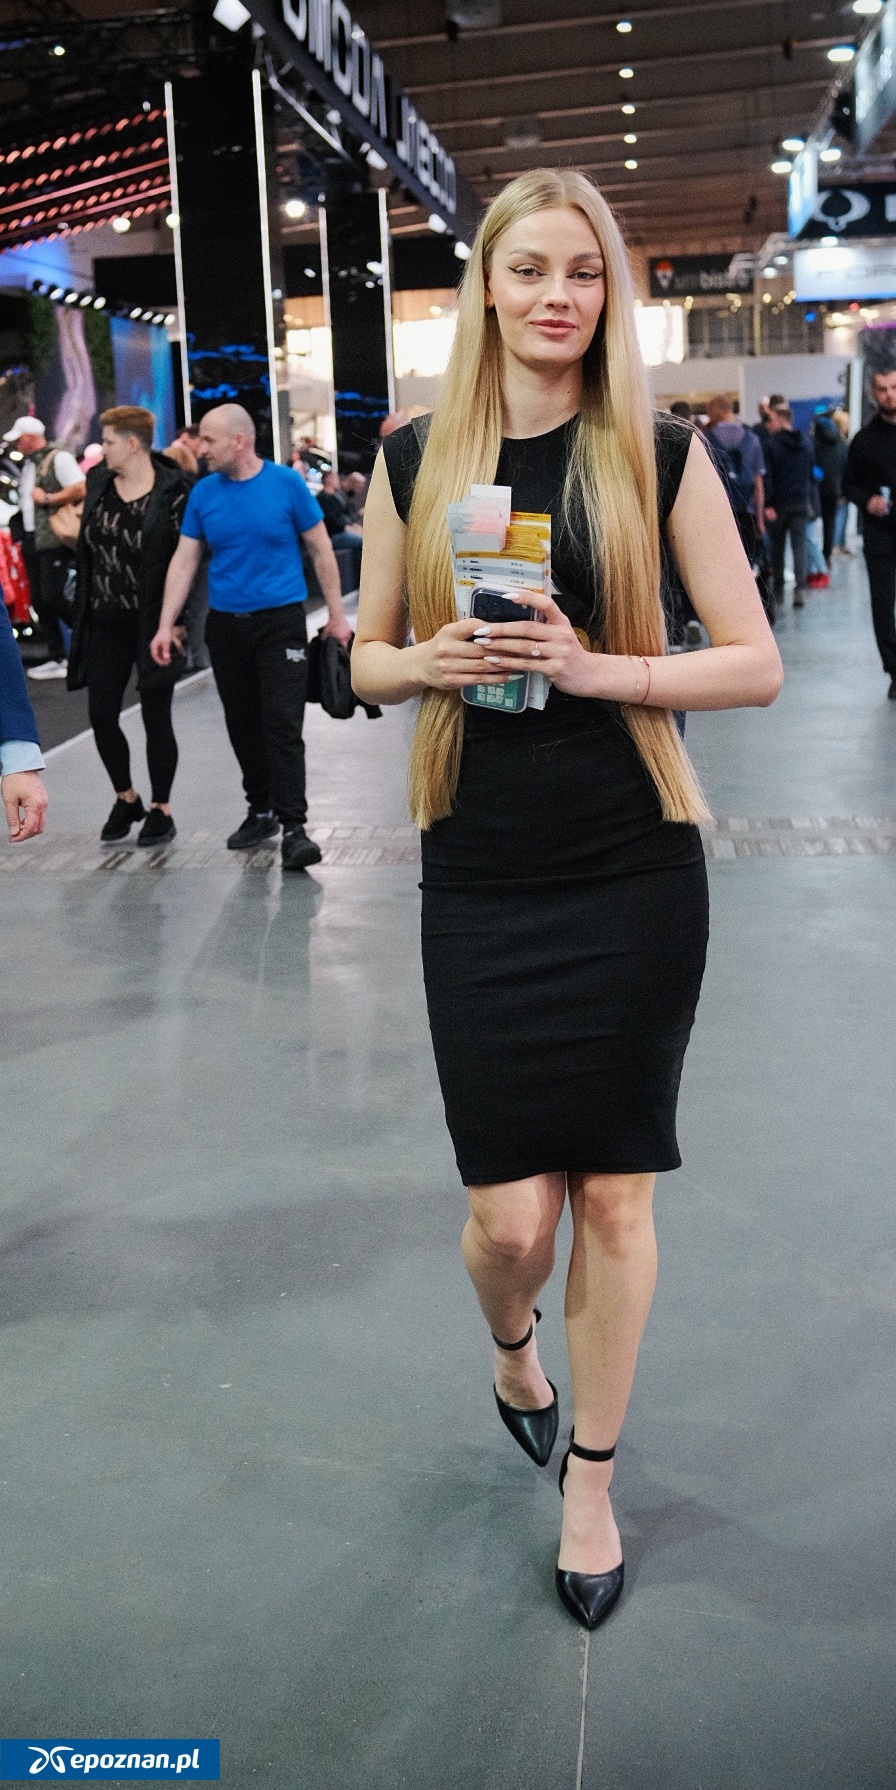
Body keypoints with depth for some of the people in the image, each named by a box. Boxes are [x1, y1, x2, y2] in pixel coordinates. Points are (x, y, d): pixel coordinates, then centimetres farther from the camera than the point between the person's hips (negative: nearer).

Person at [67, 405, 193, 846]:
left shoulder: (172, 490, -10)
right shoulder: (98, 482, 7)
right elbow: (87, 550, 16)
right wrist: (83, 607, 13)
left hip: (152, 623, -6)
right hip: (106, 623, 6)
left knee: (155, 717, 2)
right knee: (101, 714, 7)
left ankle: (160, 811, 17)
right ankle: (125, 800, 27)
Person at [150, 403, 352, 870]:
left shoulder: (286, 483, -6)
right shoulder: (203, 493, 3)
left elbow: (321, 549, 0)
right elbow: (184, 559, 5)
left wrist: (337, 614, -1)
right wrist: (166, 625, -1)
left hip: (280, 620, -4)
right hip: (225, 623, 4)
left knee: (283, 725, -10)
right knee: (243, 725, 11)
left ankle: (293, 827, -10)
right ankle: (261, 809, 26)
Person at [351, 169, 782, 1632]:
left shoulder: (661, 454, 0)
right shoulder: (417, 461, 5)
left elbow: (755, 665, -2)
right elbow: (366, 657, 12)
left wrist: (591, 666, -17)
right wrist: (426, 662, -10)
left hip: (633, 870, 0)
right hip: (481, 879, 1)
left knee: (613, 1191, 7)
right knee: (509, 1214, 1)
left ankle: (591, 1483, 31)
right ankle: (511, 1342, 41)